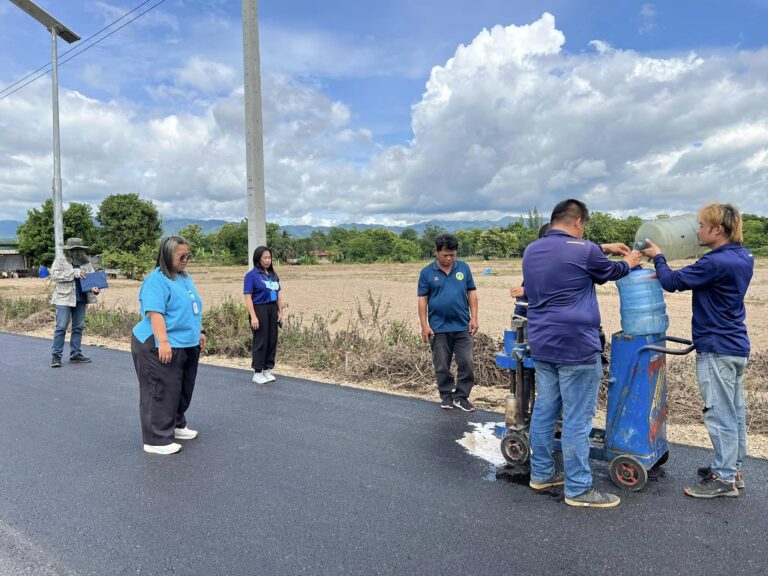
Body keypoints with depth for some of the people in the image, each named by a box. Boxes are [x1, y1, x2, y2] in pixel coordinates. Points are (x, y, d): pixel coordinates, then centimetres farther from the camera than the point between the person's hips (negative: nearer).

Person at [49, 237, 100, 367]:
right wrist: (74, 273, -21)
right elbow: (54, 275, -15)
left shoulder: (86, 262, 11)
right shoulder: (60, 261, -1)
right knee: (61, 327, -5)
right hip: (64, 299, -5)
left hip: (81, 299, 5)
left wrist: (94, 287, -15)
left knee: (78, 327, 9)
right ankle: (56, 355, 2)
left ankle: (75, 354, 17)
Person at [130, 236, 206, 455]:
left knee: (183, 390, 18)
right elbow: (155, 313, -23)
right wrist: (163, 342, -28)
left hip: (187, 346, 9)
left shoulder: (185, 278, 14)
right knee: (161, 392, -3)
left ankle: (176, 425, 35)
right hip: (160, 348, -9)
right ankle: (157, 440, 6)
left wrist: (200, 332, 23)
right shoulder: (157, 280, -15)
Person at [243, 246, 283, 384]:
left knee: (272, 340, 8)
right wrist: (253, 317, -18)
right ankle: (257, 373, 12)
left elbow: (278, 295, 15)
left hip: (272, 310, 6)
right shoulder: (252, 275, -7)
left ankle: (268, 370, 22)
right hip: (259, 310, -6)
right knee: (260, 341, 0)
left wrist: (280, 312, 10)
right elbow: (248, 297, -12)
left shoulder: (273, 274, 11)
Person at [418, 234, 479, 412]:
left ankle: (461, 397, 16)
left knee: (466, 363, 2)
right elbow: (422, 299, -1)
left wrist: (474, 318, -1)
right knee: (442, 366, 9)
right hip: (439, 328, -1)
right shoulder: (427, 273, -2)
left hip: (462, 326, 1)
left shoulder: (464, 268, 2)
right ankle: (446, 396, 24)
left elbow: (472, 292, 6)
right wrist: (424, 326, -6)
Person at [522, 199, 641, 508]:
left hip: (541, 345, 8)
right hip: (575, 347, -7)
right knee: (577, 419, 1)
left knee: (544, 410, 15)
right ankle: (578, 489, 11)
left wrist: (603, 248, 34)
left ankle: (541, 473, 27)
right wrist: (628, 263, 31)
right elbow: (611, 271, 10)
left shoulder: (531, 251, 9)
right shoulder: (583, 250, -11)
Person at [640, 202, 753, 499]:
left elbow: (672, 282, -14)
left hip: (717, 349, -10)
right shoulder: (744, 257, 8)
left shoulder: (716, 263, -23)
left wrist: (658, 257, 3)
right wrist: (666, 273, 1)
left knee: (720, 414, 0)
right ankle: (733, 468, 29)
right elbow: (696, 279, 13)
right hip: (736, 345, 10)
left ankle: (724, 479, 10)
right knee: (734, 411, 17)